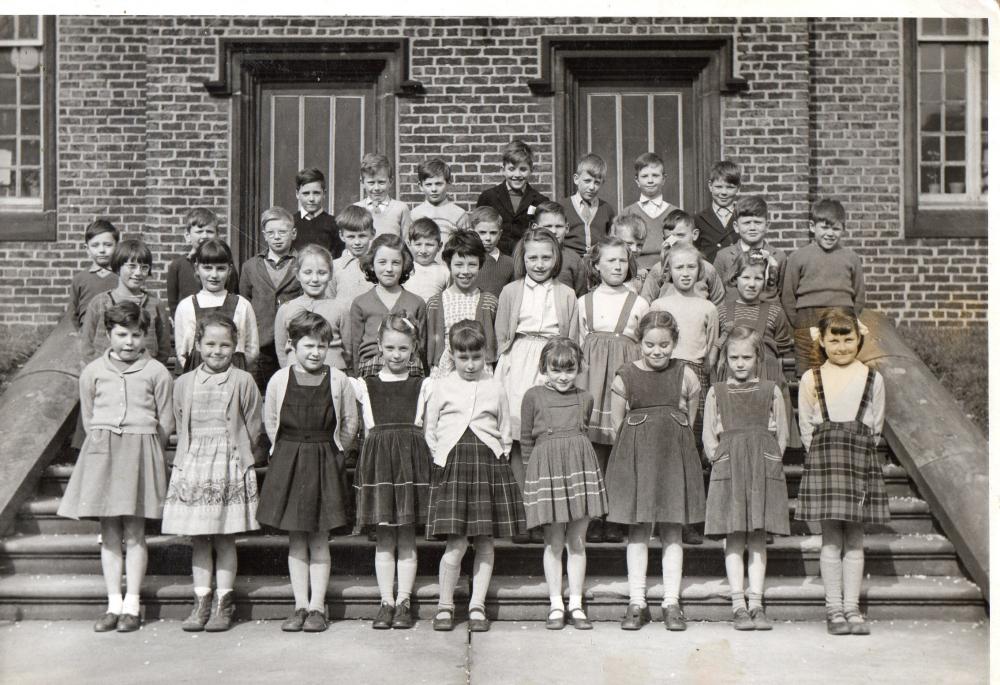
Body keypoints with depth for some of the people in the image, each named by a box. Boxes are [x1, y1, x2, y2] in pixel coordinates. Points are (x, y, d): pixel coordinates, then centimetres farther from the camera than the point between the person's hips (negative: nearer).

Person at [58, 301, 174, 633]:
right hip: (101, 451, 2)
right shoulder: (93, 372, 6)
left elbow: (166, 423, 5)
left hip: (141, 452, -2)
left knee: (134, 532, 0)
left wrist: (141, 451, 8)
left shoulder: (157, 373, -1)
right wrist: (106, 445, 10)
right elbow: (88, 419, 14)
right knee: (109, 532, 4)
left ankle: (131, 606, 7)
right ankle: (114, 604, 11)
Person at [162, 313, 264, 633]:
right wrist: (196, 458, 8)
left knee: (225, 539, 2)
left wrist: (238, 459, 3)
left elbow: (253, 429, 3)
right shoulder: (184, 383, 8)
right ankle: (201, 603, 14)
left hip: (230, 467, -3)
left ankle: (223, 604, 11)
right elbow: (181, 427, 15)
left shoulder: (243, 382, -1)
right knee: (197, 540, 6)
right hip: (192, 466, 3)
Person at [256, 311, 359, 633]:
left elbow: (350, 423, 7)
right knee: (295, 540, 7)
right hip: (288, 461, 1)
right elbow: (270, 423, 9)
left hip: (324, 462, -1)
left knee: (319, 540, 3)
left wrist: (331, 451, 8)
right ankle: (301, 605, 15)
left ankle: (317, 607, 11)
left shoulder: (338, 380, -3)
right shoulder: (279, 380, -1)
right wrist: (291, 451, 8)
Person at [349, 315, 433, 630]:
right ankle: (386, 601, 11)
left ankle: (403, 602, 11)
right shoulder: (363, 386, 11)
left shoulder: (423, 386, 9)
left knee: (406, 537, 4)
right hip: (377, 459, 1)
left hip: (412, 460, 0)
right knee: (383, 537, 4)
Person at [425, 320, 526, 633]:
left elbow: (505, 431, 16)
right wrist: (441, 459, 4)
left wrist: (499, 459, 6)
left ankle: (477, 606, 15)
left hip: (489, 463, 2)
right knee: (456, 542, -7)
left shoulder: (495, 388, 10)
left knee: (485, 541, 4)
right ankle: (445, 605, 10)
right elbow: (429, 431, 12)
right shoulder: (441, 387, 7)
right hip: (452, 464, -2)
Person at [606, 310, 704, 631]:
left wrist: (671, 444, 5)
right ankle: (637, 603, 11)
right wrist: (642, 446, 1)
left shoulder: (686, 375, 1)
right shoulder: (625, 376, -2)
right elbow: (617, 423, 3)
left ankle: (671, 603, 12)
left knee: (672, 531, 5)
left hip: (674, 455, 1)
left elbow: (688, 421, 9)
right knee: (638, 530, 3)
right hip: (635, 457, 0)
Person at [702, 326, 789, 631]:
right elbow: (708, 436, 7)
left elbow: (782, 434, 10)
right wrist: (720, 459, -5)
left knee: (758, 537, 2)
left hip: (765, 470, 1)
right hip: (728, 469, -1)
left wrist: (770, 461, 0)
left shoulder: (771, 391, 11)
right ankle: (739, 606, 1)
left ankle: (756, 604, 7)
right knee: (734, 538, -2)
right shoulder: (716, 392, 10)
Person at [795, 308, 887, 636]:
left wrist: (858, 454, 5)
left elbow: (876, 427, 12)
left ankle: (852, 608, 12)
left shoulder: (873, 379, 8)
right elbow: (806, 428, 8)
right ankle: (834, 607, 8)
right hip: (824, 460, -1)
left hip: (862, 459, 1)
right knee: (831, 539, -1)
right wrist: (825, 456, 1)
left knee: (855, 538, 5)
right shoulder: (811, 380, 5)